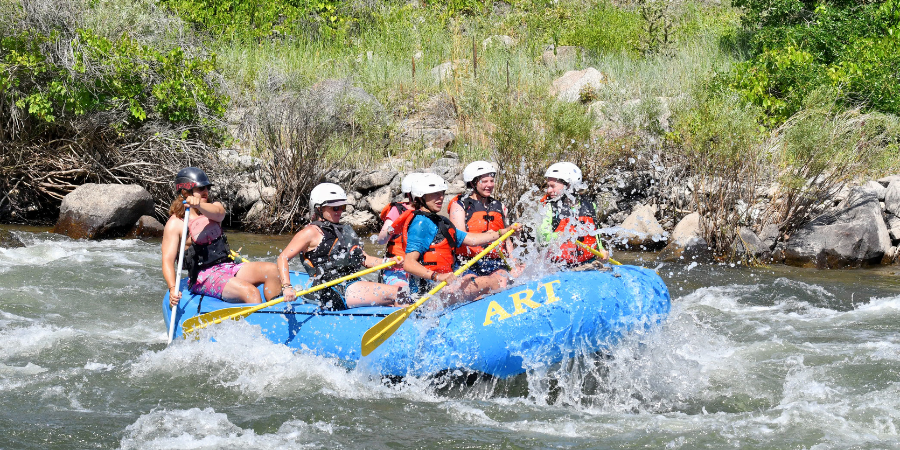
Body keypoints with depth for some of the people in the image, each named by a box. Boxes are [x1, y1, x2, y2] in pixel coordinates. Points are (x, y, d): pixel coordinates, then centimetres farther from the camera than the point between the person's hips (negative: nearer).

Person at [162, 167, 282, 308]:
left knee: (271, 270, -16)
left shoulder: (214, 207, 13)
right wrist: (173, 289, -31)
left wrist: (199, 206, -38)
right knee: (250, 292, -29)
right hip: (203, 278, -6)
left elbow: (218, 213, -14)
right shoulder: (175, 223, -3)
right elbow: (168, 260, -12)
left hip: (228, 267, 7)